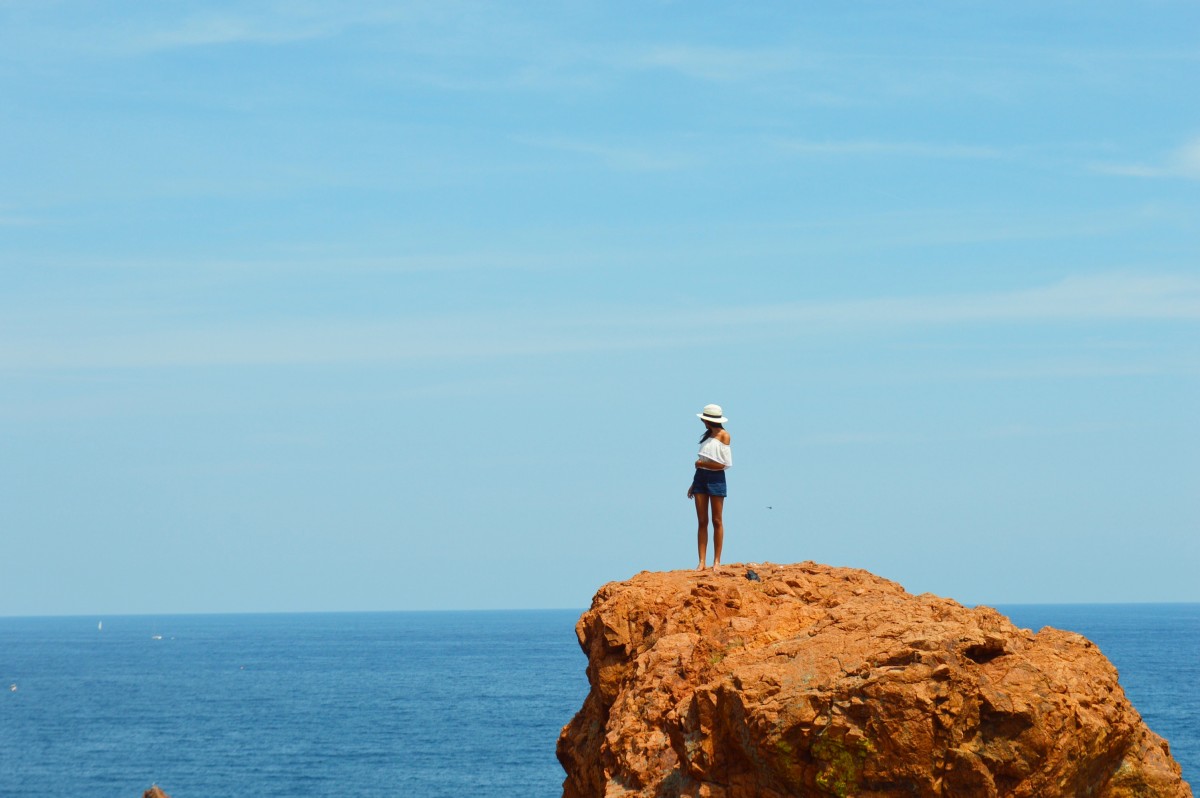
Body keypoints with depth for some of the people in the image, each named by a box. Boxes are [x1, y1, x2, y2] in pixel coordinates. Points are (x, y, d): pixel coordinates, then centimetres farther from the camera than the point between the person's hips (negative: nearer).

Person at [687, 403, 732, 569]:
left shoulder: (723, 436, -5)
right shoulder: (707, 436, 15)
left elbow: (723, 464, -11)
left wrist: (701, 463, -6)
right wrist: (693, 484, 15)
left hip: (716, 479, -6)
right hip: (701, 478, 6)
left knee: (717, 521, 0)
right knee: (702, 522, 1)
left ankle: (717, 561, 3)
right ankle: (702, 562, -1)